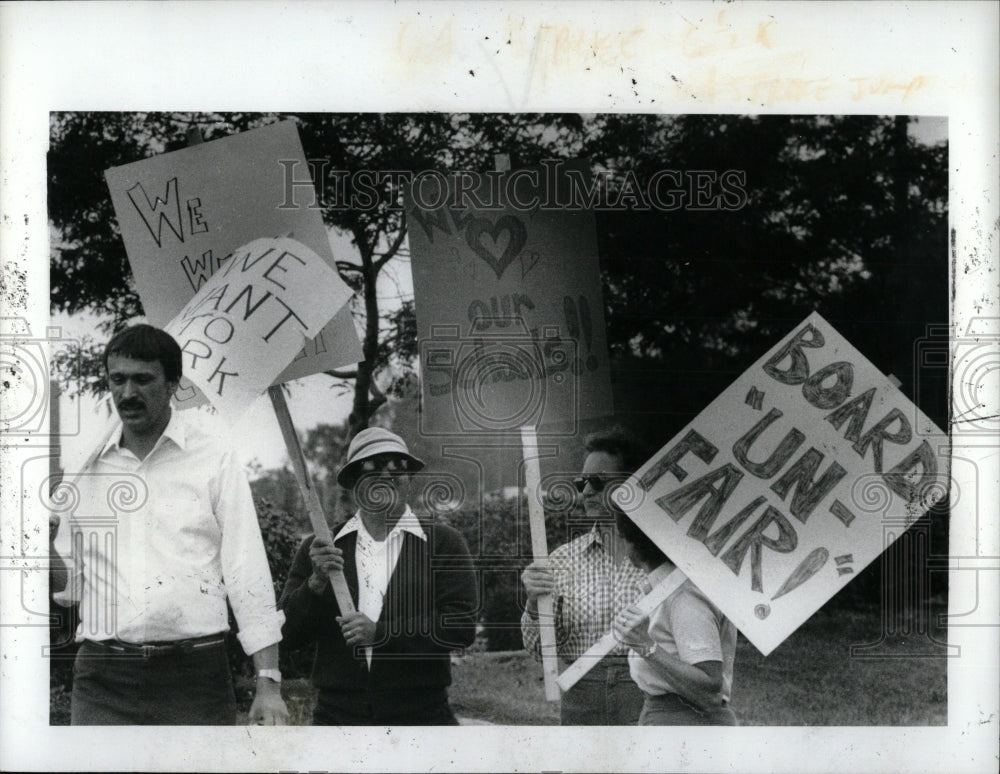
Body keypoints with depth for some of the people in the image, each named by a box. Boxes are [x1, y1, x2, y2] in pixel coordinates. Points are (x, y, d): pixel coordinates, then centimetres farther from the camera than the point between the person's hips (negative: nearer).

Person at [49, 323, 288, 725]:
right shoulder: (88, 469, 11)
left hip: (193, 675, -2)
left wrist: (268, 682, -7)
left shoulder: (213, 462, 3)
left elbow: (249, 576, 0)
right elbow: (69, 585, 15)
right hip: (103, 679, 2)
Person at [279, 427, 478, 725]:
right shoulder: (318, 549, 10)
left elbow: (462, 625, -5)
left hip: (420, 715, -1)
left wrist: (380, 633, -12)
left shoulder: (442, 543, 5)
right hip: (337, 715, 1)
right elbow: (287, 635, 7)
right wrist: (316, 583, -10)